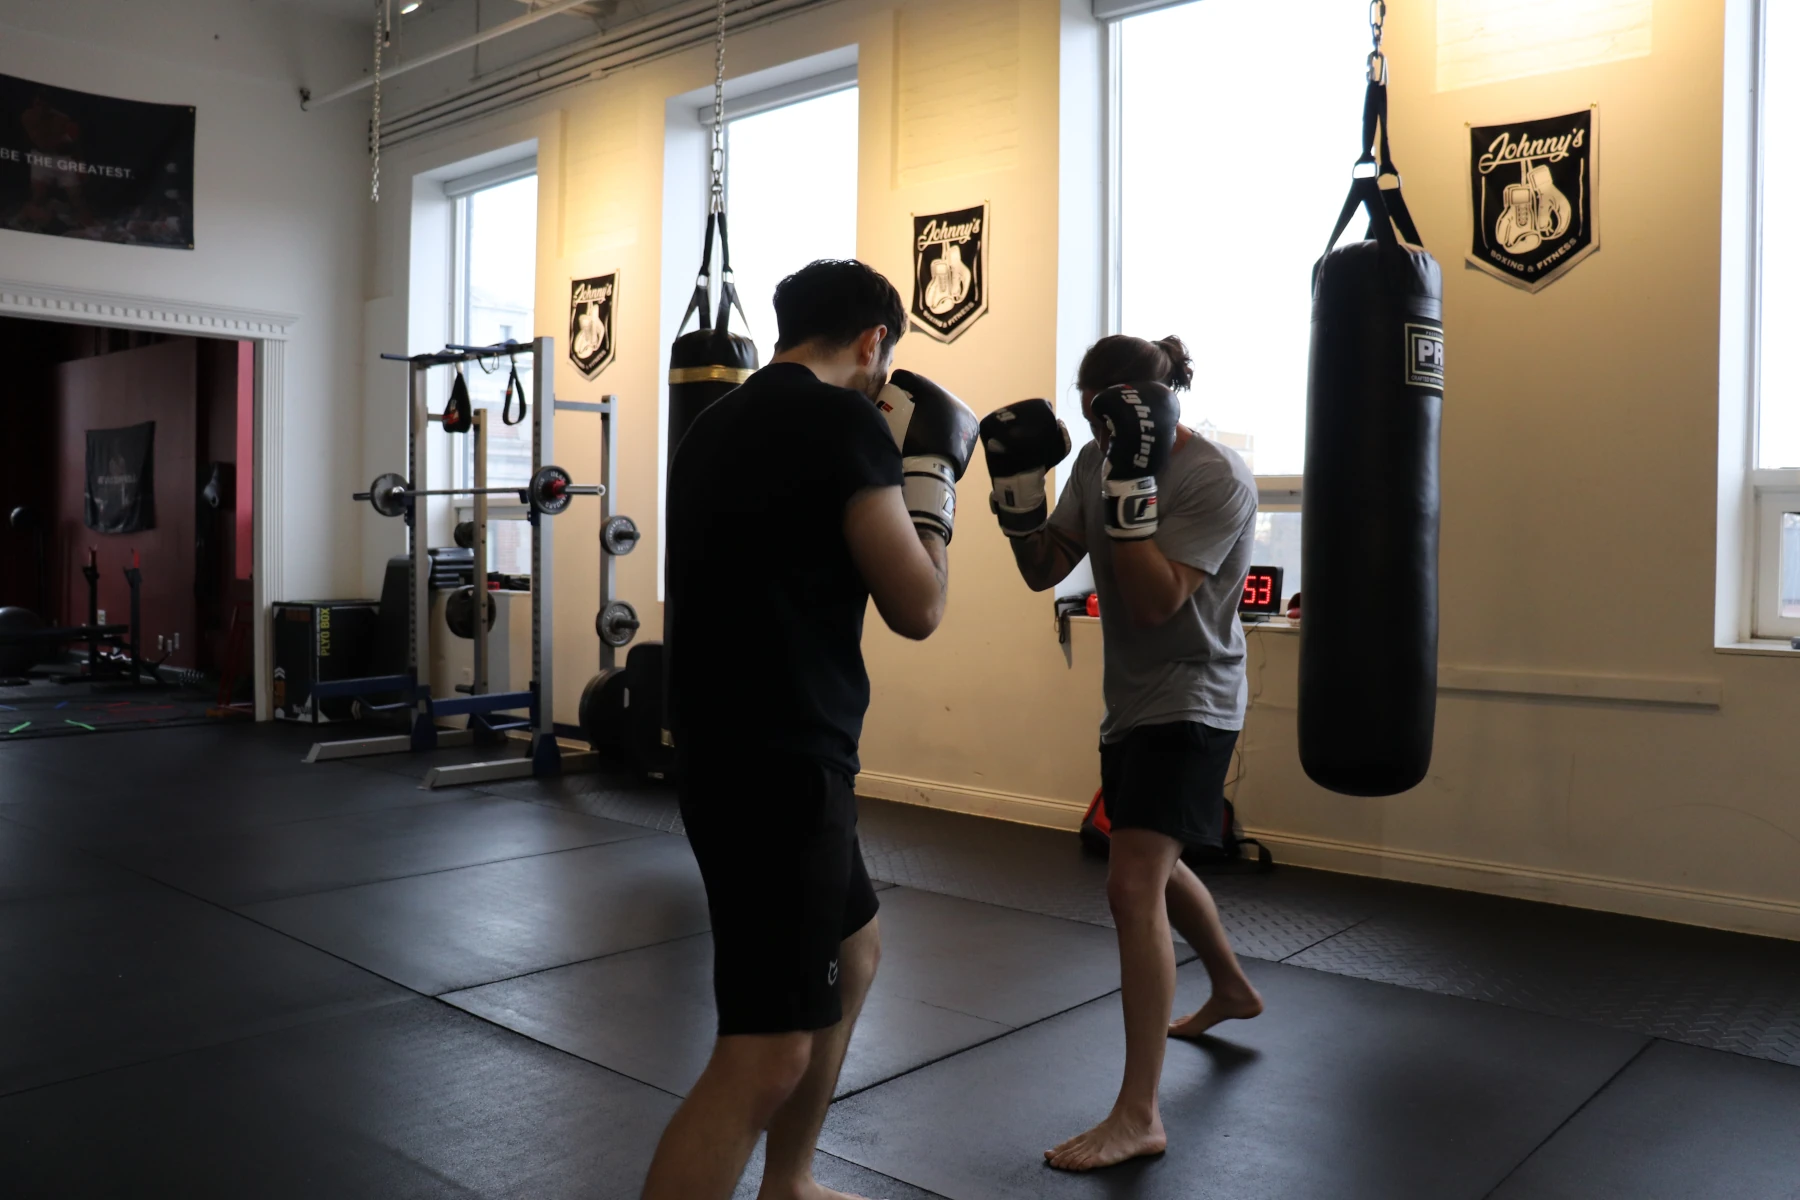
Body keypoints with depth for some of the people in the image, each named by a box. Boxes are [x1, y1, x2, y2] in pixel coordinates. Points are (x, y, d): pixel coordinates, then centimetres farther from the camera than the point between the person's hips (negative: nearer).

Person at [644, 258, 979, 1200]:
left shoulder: (720, 421, 12)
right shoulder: (846, 421, -13)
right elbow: (917, 608, -11)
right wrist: (927, 475, 3)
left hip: (733, 745, 10)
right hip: (780, 759, -10)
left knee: (852, 952, 26)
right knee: (768, 1053, -6)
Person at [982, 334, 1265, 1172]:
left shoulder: (1217, 479, -20)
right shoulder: (1101, 459, 0)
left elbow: (1156, 602, -28)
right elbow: (1042, 569, 0)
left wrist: (1131, 483, -32)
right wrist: (1018, 480, -14)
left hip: (1190, 702, -8)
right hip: (1129, 701, 8)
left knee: (1134, 885, -18)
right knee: (1156, 868, 24)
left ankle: (1138, 1115, -10)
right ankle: (1233, 990, 52)